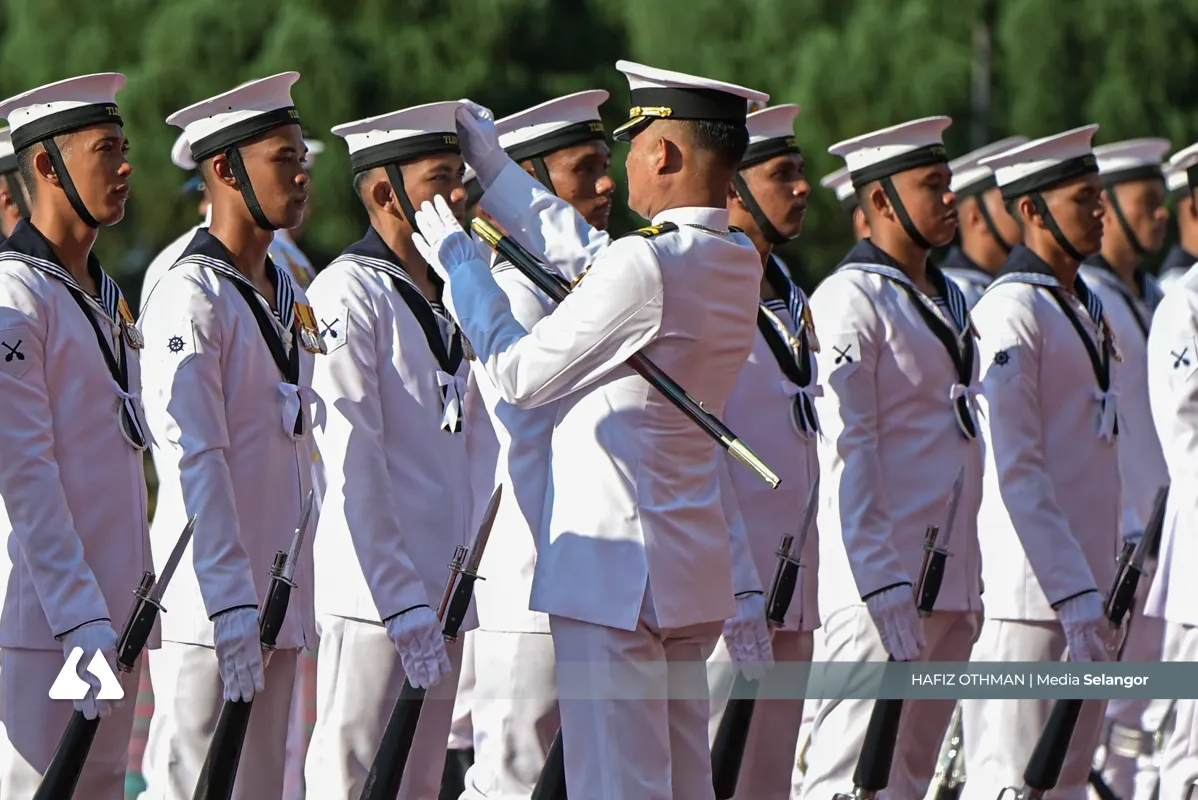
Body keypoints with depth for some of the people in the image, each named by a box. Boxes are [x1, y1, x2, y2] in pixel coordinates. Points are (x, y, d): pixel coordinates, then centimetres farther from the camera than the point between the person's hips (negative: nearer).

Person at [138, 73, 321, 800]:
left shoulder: (288, 296, 15)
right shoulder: (191, 297, -12)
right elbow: (194, 462, -19)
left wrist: (292, 598, 17)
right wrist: (232, 613, -24)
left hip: (279, 599, 8)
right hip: (210, 607, -8)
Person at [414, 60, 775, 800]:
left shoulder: (646, 267, -19)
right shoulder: (736, 263, 7)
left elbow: (519, 372, -10)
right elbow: (590, 262, 22)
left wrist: (460, 261, 3)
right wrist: (496, 172, 28)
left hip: (615, 570, -9)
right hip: (694, 568, 9)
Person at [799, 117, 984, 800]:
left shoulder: (950, 302, 18)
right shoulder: (851, 300, -10)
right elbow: (847, 454, -15)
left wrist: (971, 585, 19)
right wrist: (884, 589, -21)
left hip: (952, 583, 9)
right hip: (885, 582, -9)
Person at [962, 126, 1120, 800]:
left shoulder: (1088, 310, 16)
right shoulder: (1012, 312, -12)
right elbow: (1016, 472, -17)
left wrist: (1105, 585, 16)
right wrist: (1075, 595, -21)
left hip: (1087, 584, 9)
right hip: (1032, 591, -9)